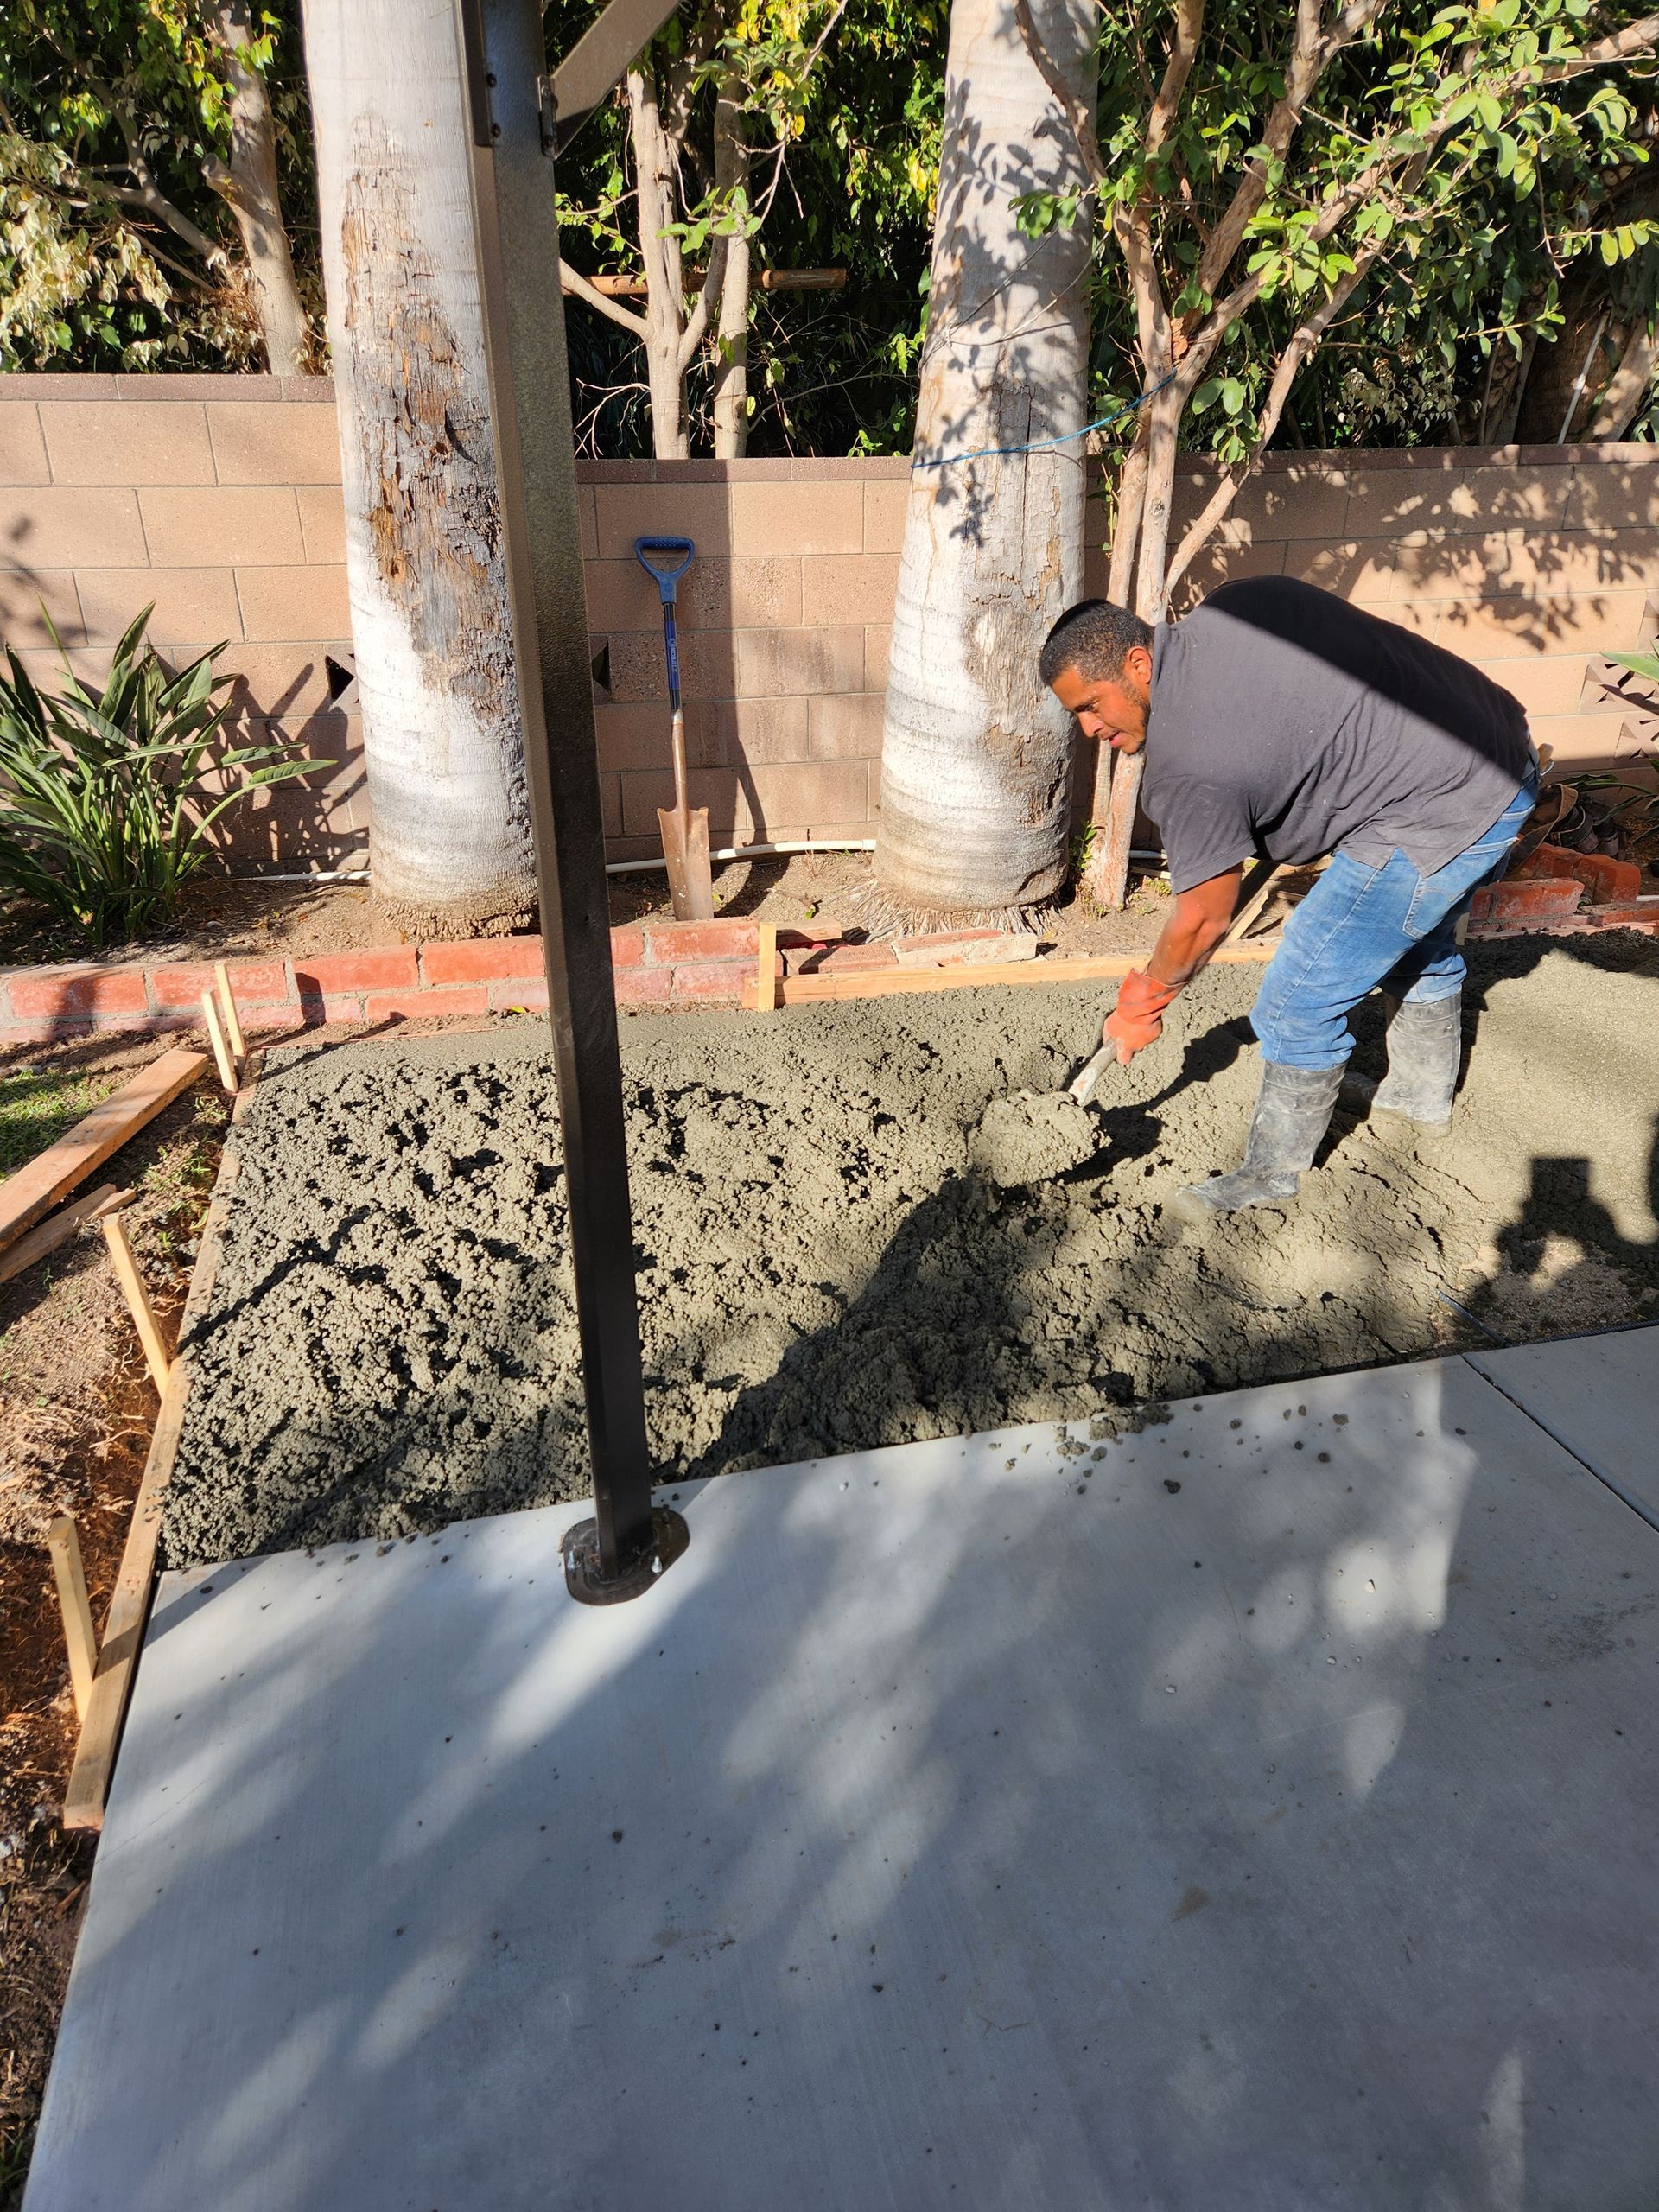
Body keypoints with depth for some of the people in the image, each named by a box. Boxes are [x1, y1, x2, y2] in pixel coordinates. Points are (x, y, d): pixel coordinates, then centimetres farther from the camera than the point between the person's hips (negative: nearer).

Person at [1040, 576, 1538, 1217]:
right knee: (1419, 938, 32)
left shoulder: (1184, 762, -21)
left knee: (1299, 1005, -1)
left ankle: (1272, 1175, 18)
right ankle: (1424, 1093, 54)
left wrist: (1141, 1005, 4)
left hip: (1437, 817, -10)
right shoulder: (1236, 602, 2)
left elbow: (1205, 918, -12)